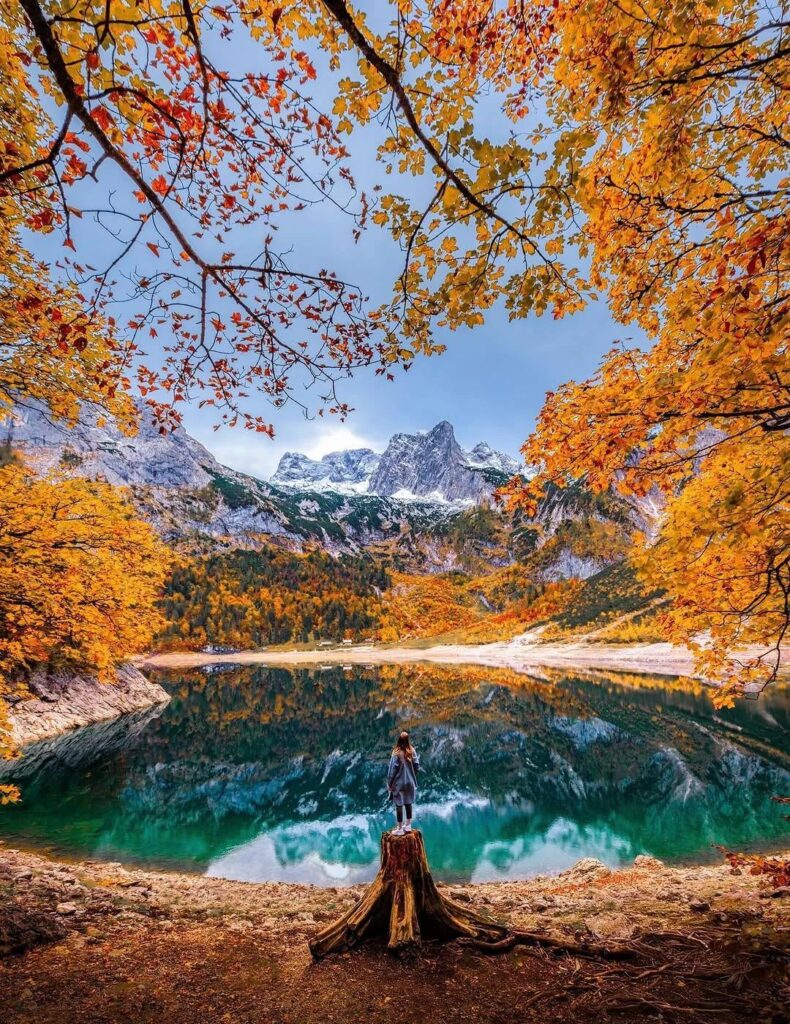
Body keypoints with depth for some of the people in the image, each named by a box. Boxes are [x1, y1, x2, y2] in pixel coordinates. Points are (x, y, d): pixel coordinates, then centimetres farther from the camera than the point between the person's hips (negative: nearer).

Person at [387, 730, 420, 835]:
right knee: (408, 803, 18)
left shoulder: (396, 753, -21)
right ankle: (408, 825, 32)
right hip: (410, 782, 4)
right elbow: (417, 767, -2)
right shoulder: (412, 751, -9)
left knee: (399, 805, 8)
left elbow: (392, 770, -15)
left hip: (399, 783, -4)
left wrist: (389, 783, -3)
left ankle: (400, 829, 18)